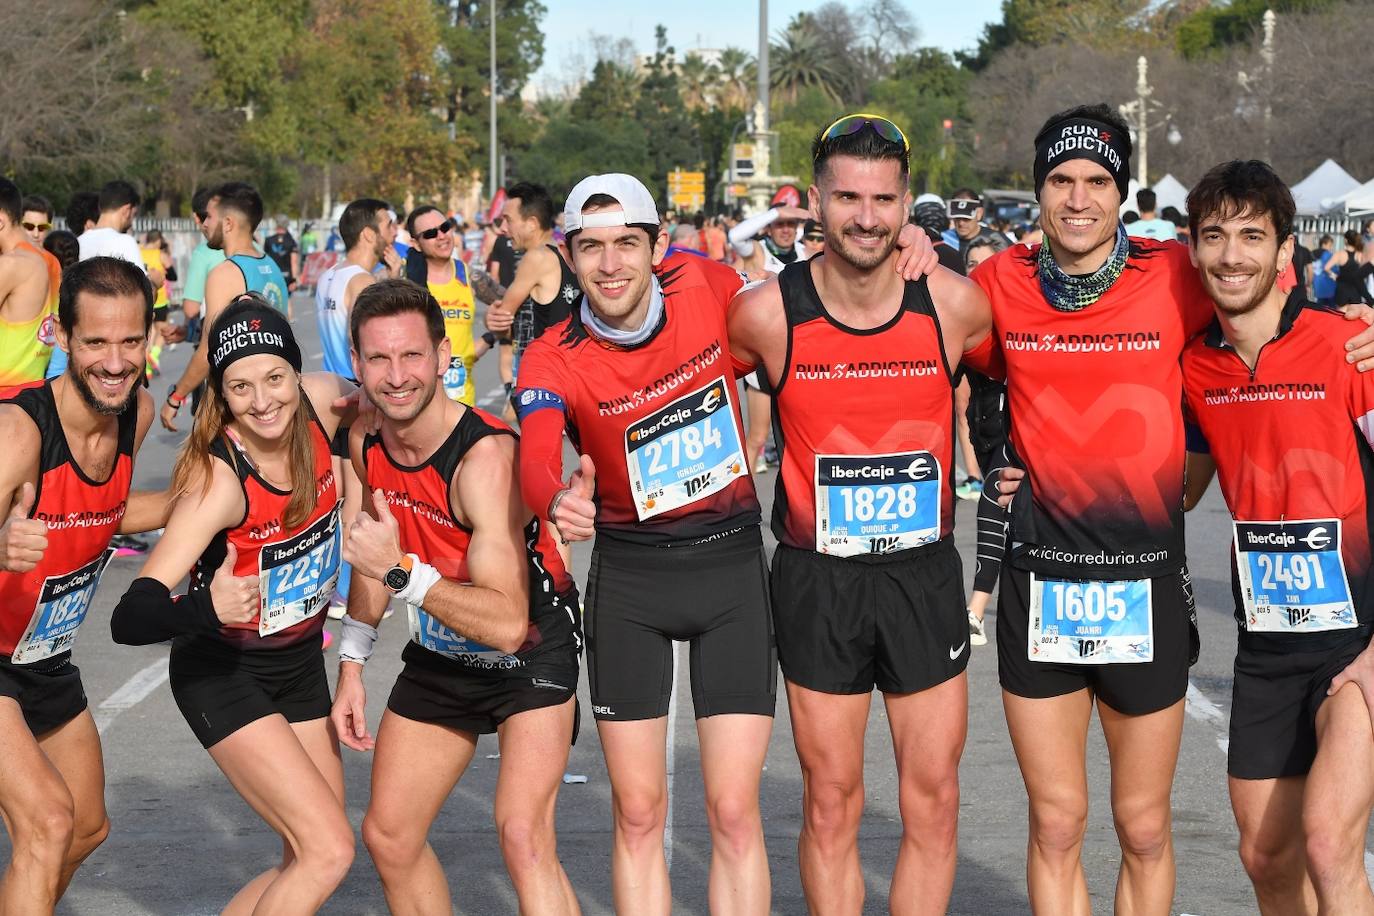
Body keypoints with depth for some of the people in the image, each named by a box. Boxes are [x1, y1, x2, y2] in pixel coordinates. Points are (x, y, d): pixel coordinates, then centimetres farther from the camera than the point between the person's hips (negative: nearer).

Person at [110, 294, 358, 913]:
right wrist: (208, 607, -54)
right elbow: (129, 619, -37)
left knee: (307, 864, 9)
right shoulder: (219, 482, -30)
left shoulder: (322, 402, -14)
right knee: (327, 850, -17)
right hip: (224, 675, -7)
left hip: (301, 662, 7)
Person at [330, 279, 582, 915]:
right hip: (438, 657, 8)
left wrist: (403, 572, -41)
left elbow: (508, 624, -37)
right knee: (388, 835, 13)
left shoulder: (485, 455, -31)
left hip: (530, 652, -8)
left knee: (522, 835, -26)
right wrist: (351, 666, 10)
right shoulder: (364, 442, -9)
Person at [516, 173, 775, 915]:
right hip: (629, 573, 0)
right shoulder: (553, 362, -14)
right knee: (637, 814, 4)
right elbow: (536, 457, -35)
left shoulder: (704, 283, -9)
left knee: (733, 812, -3)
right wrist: (559, 501, -56)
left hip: (731, 557, 0)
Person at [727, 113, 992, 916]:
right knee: (831, 803, 5)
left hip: (925, 572, 1)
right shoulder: (767, 314, -10)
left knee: (934, 802, 4)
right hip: (817, 578, -1)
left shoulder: (955, 304, -7)